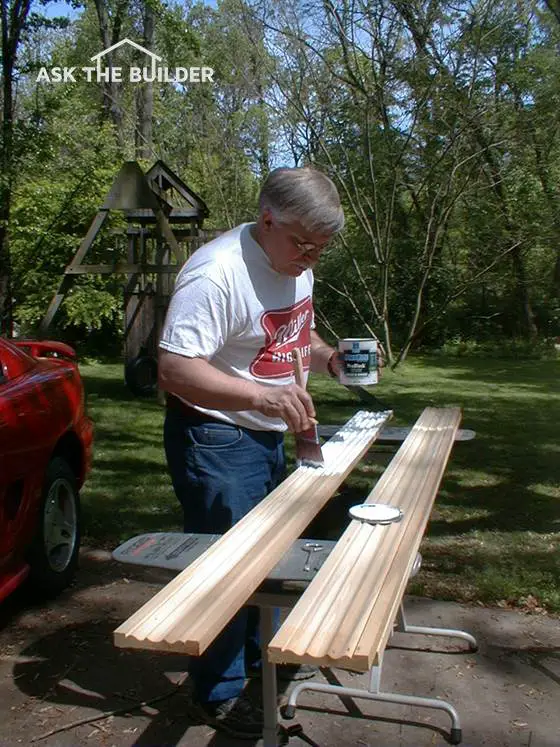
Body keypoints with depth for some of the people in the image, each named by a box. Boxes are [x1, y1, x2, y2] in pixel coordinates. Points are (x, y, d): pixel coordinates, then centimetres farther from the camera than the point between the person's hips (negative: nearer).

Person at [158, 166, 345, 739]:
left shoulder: (296, 265, 3)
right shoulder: (216, 273, -26)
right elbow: (174, 371, -31)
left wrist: (328, 357, -4)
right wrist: (263, 396, -41)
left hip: (269, 435, 9)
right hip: (215, 439, -9)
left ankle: (261, 653, 45)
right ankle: (218, 695, 23)